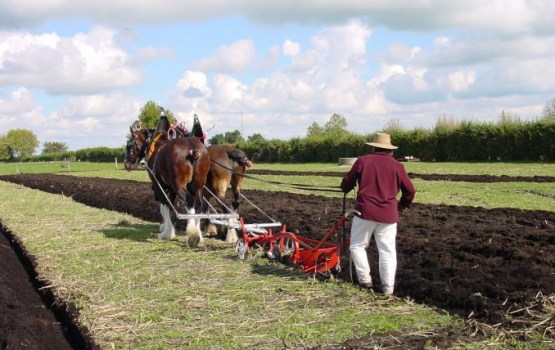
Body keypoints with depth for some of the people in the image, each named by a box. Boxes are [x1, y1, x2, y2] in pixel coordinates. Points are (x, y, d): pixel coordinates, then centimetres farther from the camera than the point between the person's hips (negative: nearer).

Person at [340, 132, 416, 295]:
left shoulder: (362, 161, 4)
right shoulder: (396, 166, 5)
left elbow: (347, 182, 12)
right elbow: (410, 190, 9)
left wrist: (345, 189, 36)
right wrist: (402, 206, 28)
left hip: (365, 211, -1)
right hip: (388, 214, 2)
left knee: (357, 246, 13)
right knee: (387, 251, 6)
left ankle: (365, 280, 6)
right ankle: (388, 288, 5)